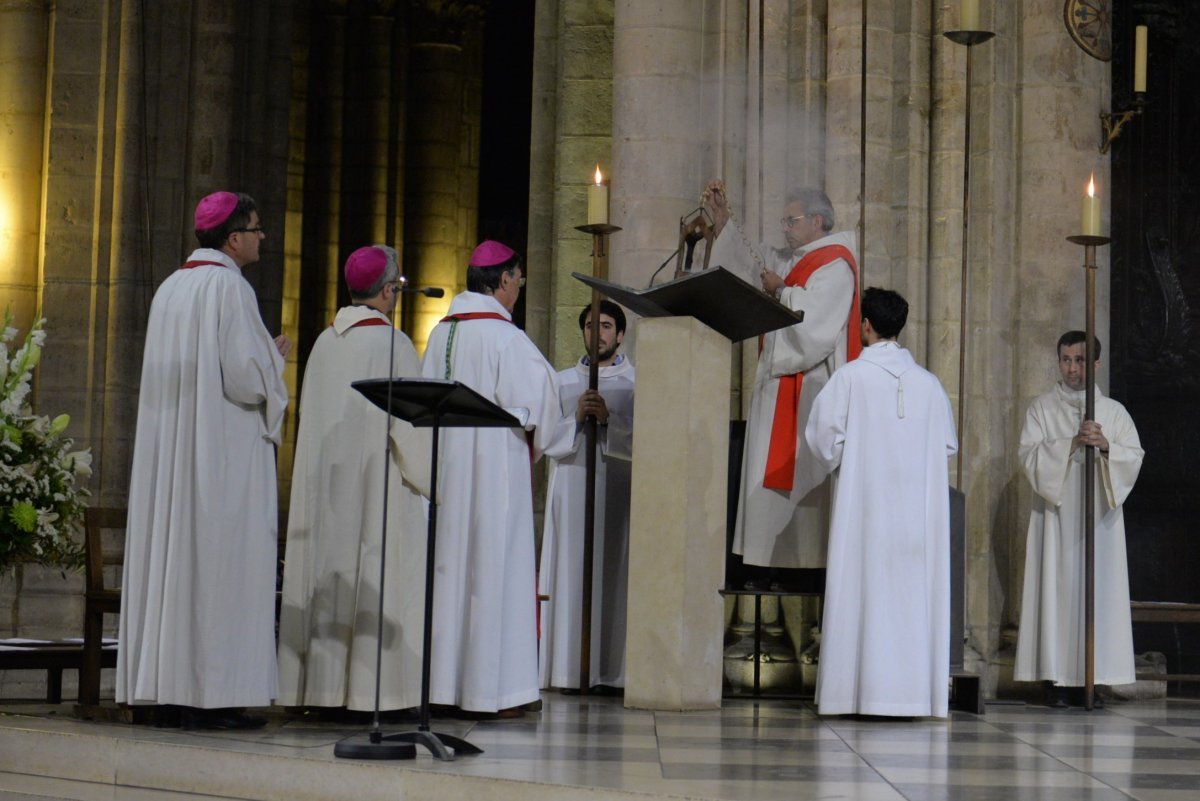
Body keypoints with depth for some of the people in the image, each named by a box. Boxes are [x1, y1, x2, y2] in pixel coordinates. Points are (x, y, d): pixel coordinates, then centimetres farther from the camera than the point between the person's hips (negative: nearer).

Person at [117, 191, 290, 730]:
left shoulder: (170, 289, 13)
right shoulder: (229, 288, -12)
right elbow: (244, 376, -18)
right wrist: (275, 358, 3)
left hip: (167, 446, 8)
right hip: (224, 451, -8)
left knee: (170, 555, 7)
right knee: (219, 563, -6)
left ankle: (167, 686, 9)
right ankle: (213, 693, -7)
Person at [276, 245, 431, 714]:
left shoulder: (325, 342, 6)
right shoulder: (392, 344, -11)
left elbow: (310, 418, 12)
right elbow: (409, 421, -12)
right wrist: (427, 478, -1)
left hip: (325, 482, 6)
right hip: (379, 482, -6)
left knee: (328, 572, 8)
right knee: (379, 578, -3)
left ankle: (321, 684, 9)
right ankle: (370, 688, -5)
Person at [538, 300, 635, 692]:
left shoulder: (638, 382, 10)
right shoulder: (562, 381, 17)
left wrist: (610, 419, -14)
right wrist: (576, 418, -8)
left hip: (619, 488, -2)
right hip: (571, 486, 2)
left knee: (613, 573, -6)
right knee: (571, 574, -5)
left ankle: (612, 669, -5)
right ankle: (569, 668, -5)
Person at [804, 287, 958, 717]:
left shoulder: (851, 376, -6)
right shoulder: (928, 381, 4)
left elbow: (825, 437, -7)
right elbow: (948, 444, 9)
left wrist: (837, 460, 13)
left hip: (864, 500, -3)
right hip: (918, 508, 3)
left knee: (863, 585, -1)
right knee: (914, 591, 5)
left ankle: (862, 688, -3)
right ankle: (914, 687, 4)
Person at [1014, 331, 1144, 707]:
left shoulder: (1114, 411, 12)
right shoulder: (1042, 408, 8)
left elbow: (1134, 456, 4)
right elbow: (1030, 453, -5)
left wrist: (1105, 446, -15)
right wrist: (1072, 444, -17)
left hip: (1098, 516, 2)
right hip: (1055, 514, -2)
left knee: (1098, 588, -4)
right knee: (1057, 587, -7)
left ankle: (1088, 675, -1)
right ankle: (1055, 679, -7)